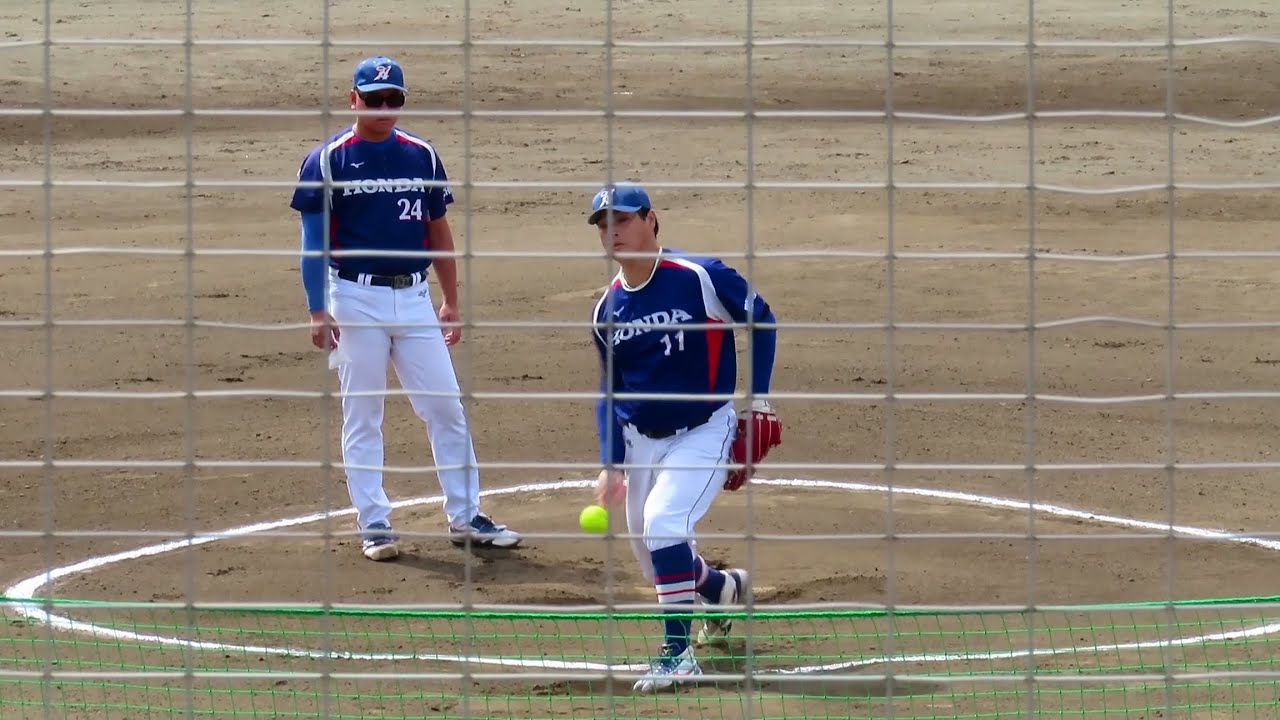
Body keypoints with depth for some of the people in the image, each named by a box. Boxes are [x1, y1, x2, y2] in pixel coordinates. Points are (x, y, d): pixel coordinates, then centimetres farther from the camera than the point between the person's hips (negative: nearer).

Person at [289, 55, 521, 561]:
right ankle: (373, 524, 8)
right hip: (356, 299, -3)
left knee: (446, 407, 3)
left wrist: (451, 301, 12)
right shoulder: (328, 160, -4)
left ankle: (465, 517, 12)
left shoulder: (422, 157, 8)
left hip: (414, 296, 4)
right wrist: (318, 312, -11)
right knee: (362, 416, 2)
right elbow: (314, 241, -4)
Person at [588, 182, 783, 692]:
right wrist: (610, 464, -1)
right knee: (654, 556, 11)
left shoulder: (701, 278, -16)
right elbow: (610, 390, 8)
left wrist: (756, 398, -7)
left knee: (662, 522, -26)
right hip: (641, 440, 6)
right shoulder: (607, 310, -1)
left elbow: (760, 321, -3)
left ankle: (678, 653, -18)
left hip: (704, 433, -6)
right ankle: (723, 587, 45)